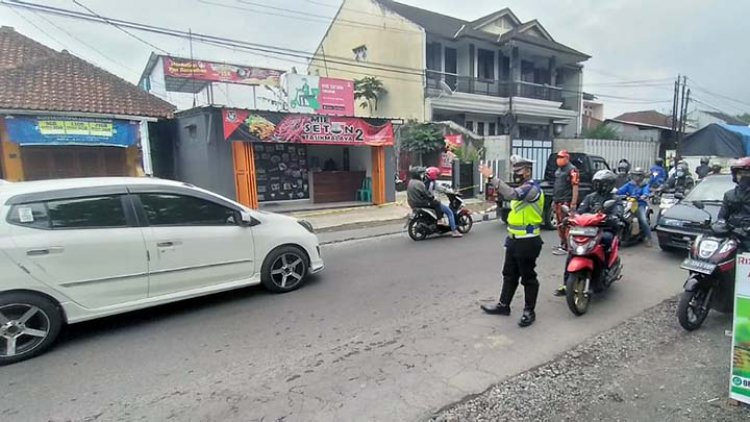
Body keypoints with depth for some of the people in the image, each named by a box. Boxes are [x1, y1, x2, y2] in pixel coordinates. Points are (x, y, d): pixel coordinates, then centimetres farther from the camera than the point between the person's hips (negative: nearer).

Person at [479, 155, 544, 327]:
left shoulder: (532, 188, -17)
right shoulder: (522, 188, 16)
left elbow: (511, 194, -39)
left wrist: (491, 178, -40)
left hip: (527, 242, -10)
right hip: (515, 240, 10)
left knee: (528, 277, 3)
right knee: (509, 274, 16)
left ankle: (529, 311, 16)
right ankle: (503, 305, 27)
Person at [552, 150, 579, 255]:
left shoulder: (572, 170, -10)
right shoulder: (558, 170, 18)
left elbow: (575, 187, -16)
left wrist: (574, 203, -21)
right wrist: (554, 200, 22)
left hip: (566, 202, -9)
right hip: (558, 201, 9)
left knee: (565, 225, -8)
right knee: (559, 224, 14)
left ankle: (565, 247, -5)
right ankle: (562, 244, 23)